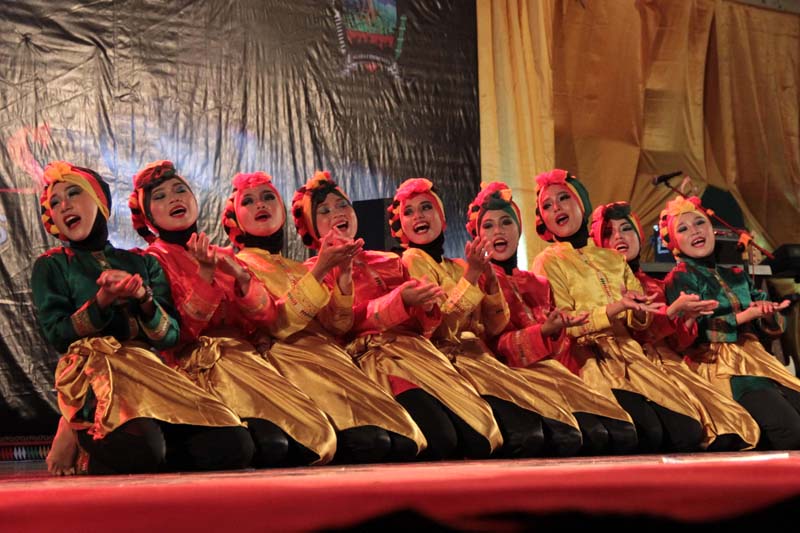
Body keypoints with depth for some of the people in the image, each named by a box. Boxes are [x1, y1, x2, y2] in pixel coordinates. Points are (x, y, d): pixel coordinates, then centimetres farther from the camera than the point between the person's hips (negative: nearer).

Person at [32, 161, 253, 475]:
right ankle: (79, 436, 0)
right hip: (93, 374, -4)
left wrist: (145, 299, -9)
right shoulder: (51, 266, 14)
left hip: (151, 371, 4)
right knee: (140, 451, -37)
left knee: (233, 444, -20)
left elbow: (170, 335, 10)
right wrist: (102, 302, -12)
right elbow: (57, 335, 1)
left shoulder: (143, 263, 21)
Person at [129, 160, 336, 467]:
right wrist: (205, 273, -17)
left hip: (242, 357, 5)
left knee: (316, 435, -18)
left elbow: (266, 317, 8)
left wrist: (241, 277, -9)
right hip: (198, 365, -5)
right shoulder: (153, 261, 4)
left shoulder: (225, 257, 20)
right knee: (269, 441, -29)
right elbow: (180, 332, -8)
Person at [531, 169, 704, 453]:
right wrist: (614, 310, -18)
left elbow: (638, 320, 15)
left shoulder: (613, 258, 19)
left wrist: (640, 313, -10)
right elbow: (564, 325, -6)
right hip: (590, 360, -5)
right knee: (649, 433, -27)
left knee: (689, 432, -17)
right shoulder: (548, 262, 4)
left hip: (628, 354, 5)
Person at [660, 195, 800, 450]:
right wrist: (746, 316, -15)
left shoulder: (736, 275, 20)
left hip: (756, 359, 7)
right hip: (720, 366, -7)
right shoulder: (679, 278, 2)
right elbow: (693, 330, -12)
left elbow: (774, 325, 16)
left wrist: (767, 312, -9)